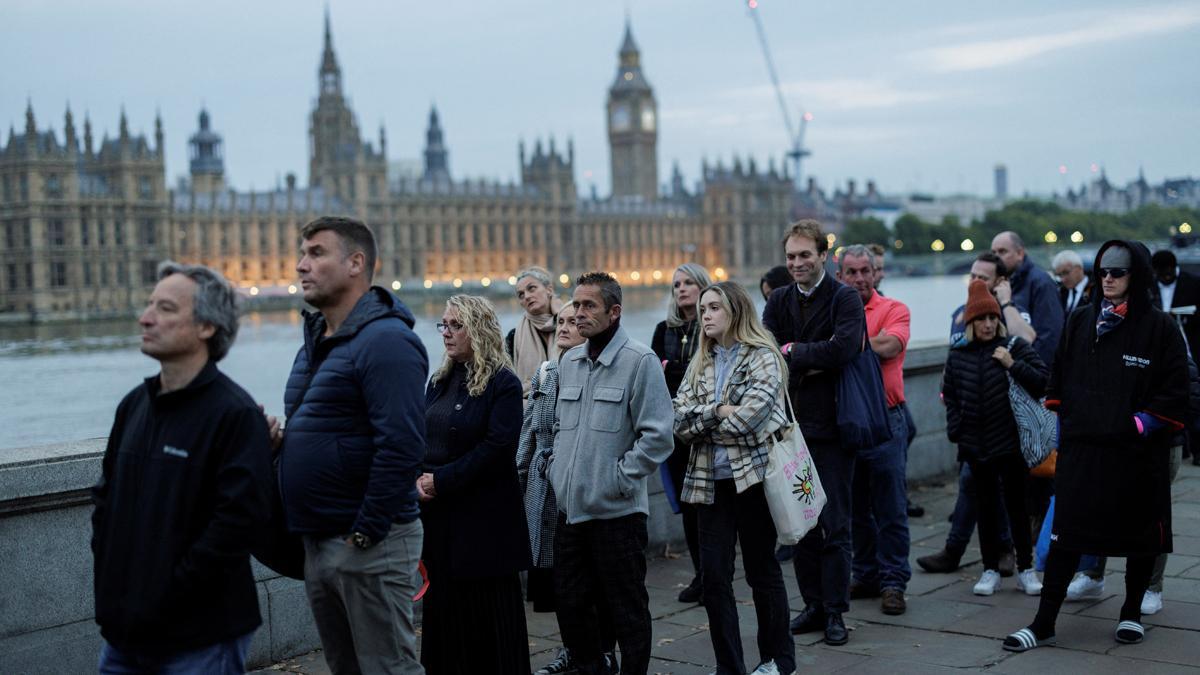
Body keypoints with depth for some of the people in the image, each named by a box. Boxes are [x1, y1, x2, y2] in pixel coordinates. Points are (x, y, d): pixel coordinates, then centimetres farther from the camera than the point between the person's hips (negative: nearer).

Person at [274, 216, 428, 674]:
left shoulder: (385, 341, -16)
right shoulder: (316, 341, 15)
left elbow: (401, 447, -23)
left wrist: (365, 533, -22)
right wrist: (279, 438, 3)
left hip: (370, 542, -9)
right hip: (318, 542, 10)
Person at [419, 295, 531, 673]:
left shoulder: (503, 384, -9)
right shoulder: (441, 380, 13)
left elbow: (497, 447, -17)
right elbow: (420, 436, 13)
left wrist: (442, 480, -17)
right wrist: (419, 478, -6)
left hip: (484, 517, -6)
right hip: (439, 514, 6)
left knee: (489, 610, 2)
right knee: (443, 608, 10)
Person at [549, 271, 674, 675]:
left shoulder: (639, 360, -10)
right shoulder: (569, 362, 11)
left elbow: (658, 435, -14)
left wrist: (619, 478, -14)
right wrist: (558, 469, 11)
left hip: (616, 510, -7)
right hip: (570, 507, 7)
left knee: (627, 609, 4)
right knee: (570, 602, 13)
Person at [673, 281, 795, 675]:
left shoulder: (762, 357, -5)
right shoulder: (700, 363, 11)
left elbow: (749, 415, -18)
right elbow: (679, 420, 1)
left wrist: (702, 422, -5)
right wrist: (717, 412, -14)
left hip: (751, 475, -5)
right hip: (710, 480, 5)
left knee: (762, 570, 7)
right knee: (713, 576, 3)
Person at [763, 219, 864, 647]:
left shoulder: (844, 299, -5)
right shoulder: (778, 301, 10)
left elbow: (843, 348, -21)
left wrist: (792, 352, -10)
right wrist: (814, 361, -14)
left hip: (831, 426, -5)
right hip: (791, 424, 5)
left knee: (835, 525, 0)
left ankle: (835, 611, 9)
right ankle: (813, 605, 21)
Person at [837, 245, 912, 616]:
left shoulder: (893, 309, -2)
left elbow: (889, 346, -19)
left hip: (885, 419, -4)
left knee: (891, 508, 0)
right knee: (856, 506, 13)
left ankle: (893, 582, 8)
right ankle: (865, 575, 24)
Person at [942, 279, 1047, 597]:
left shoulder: (1015, 347, -3)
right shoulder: (958, 356, 5)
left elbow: (1043, 382, -9)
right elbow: (949, 395, 13)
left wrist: (1013, 365, -19)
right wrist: (955, 429, 5)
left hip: (1011, 443, -2)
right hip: (976, 445, 2)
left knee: (1017, 506, 5)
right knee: (986, 507, 9)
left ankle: (1025, 570, 15)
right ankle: (990, 570, 17)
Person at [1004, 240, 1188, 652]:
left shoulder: (1159, 327, -4)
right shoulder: (1081, 321, 9)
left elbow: (1174, 393, -5)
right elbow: (1059, 378, 16)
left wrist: (1142, 425, -13)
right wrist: (1064, 425, 9)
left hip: (1137, 454, -2)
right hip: (1081, 449, 2)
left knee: (1140, 535, 11)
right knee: (1065, 534, -1)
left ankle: (1132, 614, 30)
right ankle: (1043, 624, 1)